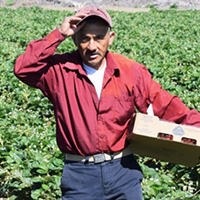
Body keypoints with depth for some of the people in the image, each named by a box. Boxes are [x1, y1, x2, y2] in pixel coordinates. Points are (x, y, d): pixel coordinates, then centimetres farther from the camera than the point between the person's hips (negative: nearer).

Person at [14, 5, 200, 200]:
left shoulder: (130, 71, 0)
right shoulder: (59, 70, -5)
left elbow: (164, 104, 3)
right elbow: (23, 69, -19)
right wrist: (59, 34, -19)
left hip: (124, 169, 2)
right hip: (79, 174, -1)